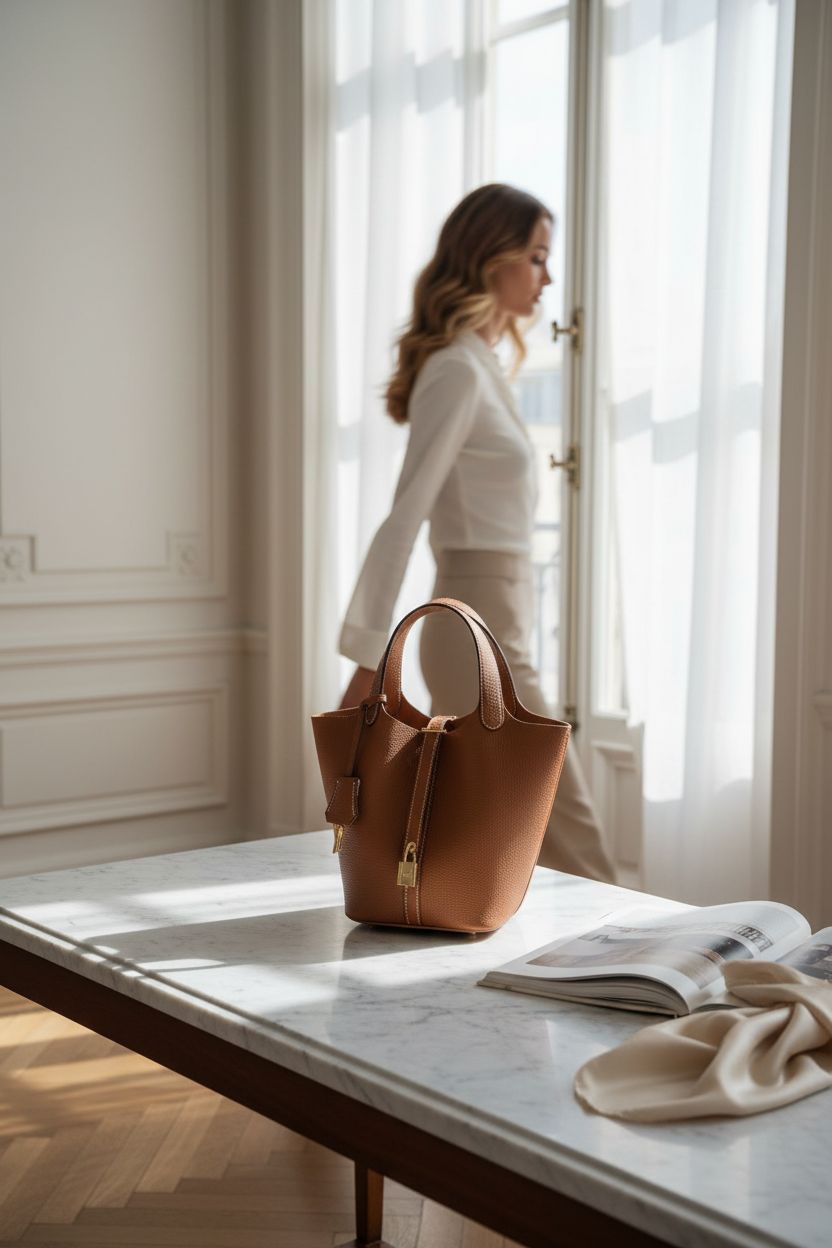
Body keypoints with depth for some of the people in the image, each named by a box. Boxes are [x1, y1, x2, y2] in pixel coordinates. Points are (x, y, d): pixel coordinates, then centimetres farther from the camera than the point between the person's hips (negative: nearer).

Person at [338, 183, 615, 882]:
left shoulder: (479, 364, 15)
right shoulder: (459, 371, -14)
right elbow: (404, 517, -19)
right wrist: (369, 659, -20)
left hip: (477, 631, 9)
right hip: (480, 636, -9)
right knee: (571, 840, -1)